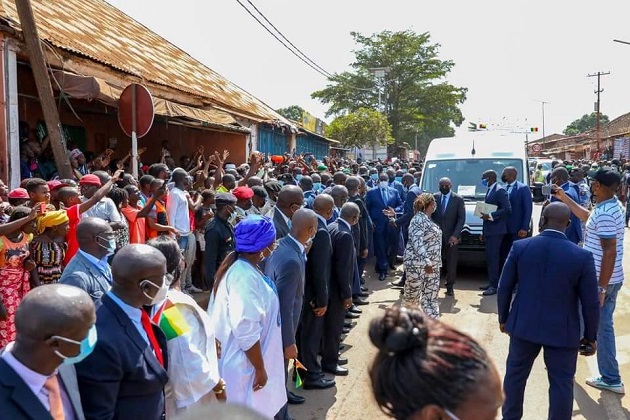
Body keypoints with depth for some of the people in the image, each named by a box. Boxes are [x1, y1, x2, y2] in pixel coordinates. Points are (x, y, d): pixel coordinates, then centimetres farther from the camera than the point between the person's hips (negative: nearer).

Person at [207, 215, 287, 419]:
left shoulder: (242, 267, 5)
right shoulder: (245, 277, -26)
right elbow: (246, 331, -27)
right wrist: (260, 369, -18)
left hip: (242, 359, 10)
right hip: (244, 364, -10)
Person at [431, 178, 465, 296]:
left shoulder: (458, 199, -1)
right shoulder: (434, 198, 5)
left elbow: (461, 219, -4)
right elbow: (430, 216, 7)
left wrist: (455, 235, -12)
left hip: (451, 237, -1)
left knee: (451, 264, 3)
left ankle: (450, 287, 15)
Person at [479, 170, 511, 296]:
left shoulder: (499, 191, -14)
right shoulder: (490, 191, 16)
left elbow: (507, 210, -21)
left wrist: (490, 216, -22)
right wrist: (484, 232, 21)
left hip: (496, 230, -10)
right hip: (489, 230, 10)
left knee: (493, 257, -7)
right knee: (490, 257, 13)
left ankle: (494, 286, -3)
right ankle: (491, 283, 22)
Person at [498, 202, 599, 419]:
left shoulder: (520, 247, -10)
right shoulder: (582, 256, -14)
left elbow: (504, 287, -3)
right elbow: (590, 302, -8)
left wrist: (503, 318, 12)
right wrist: (590, 336, 6)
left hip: (524, 325, 2)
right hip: (562, 331, -2)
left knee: (515, 375, 19)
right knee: (561, 383, 12)